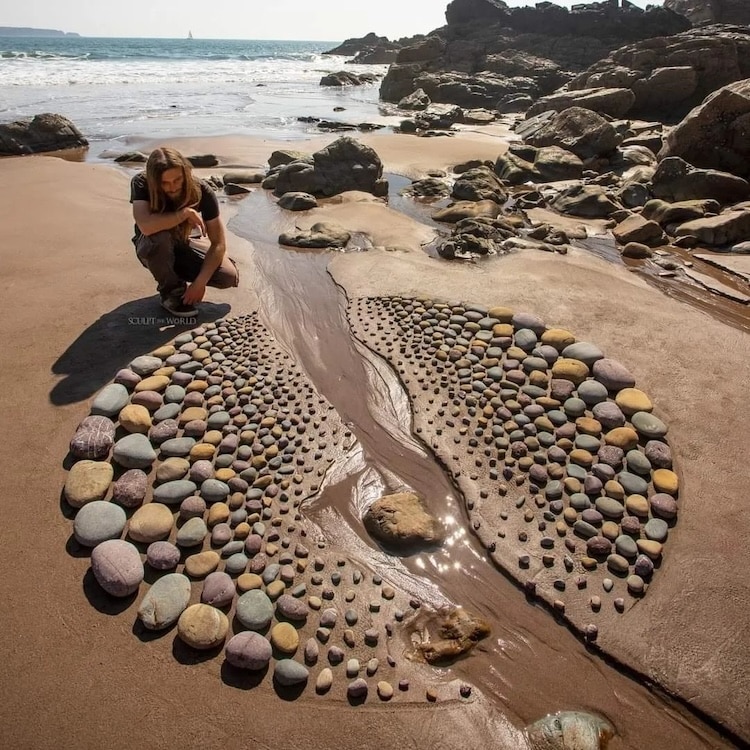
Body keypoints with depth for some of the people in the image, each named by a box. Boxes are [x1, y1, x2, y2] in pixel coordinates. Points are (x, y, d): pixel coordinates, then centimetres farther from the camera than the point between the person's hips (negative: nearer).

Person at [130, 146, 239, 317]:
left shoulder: (201, 191, -23)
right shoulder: (141, 183, -26)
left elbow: (218, 243, -22)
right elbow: (146, 226, -44)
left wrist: (200, 282, -29)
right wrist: (185, 213, -37)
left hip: (179, 247, 2)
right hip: (150, 249, -2)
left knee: (229, 276, -19)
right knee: (160, 236, -39)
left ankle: (178, 279, 8)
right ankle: (171, 291, -12)